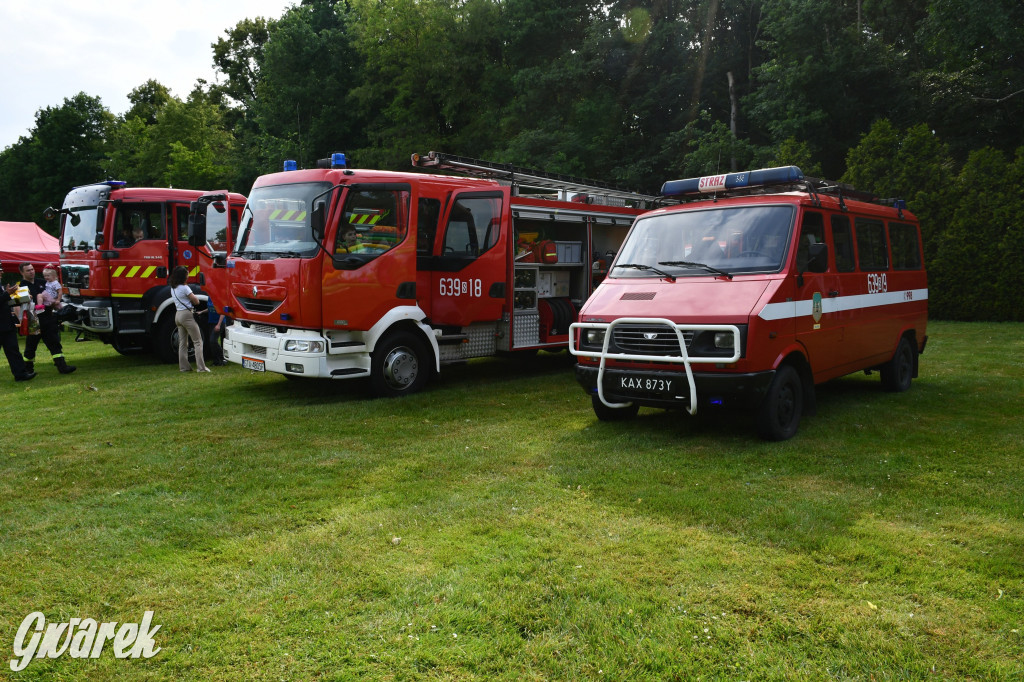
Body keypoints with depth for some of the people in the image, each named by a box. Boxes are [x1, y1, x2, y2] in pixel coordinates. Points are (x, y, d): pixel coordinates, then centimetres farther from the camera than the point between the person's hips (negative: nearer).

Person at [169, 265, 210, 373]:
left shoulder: (173, 288, 12)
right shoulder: (184, 288, -14)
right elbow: (196, 301, -11)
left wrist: (188, 300, 2)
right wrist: (192, 300, 8)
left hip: (178, 315, 9)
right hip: (187, 314, -9)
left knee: (182, 343, 11)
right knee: (198, 341, -6)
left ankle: (184, 366, 11)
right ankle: (201, 367, -11)